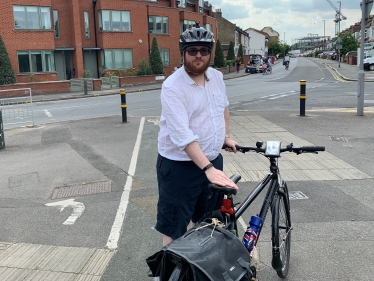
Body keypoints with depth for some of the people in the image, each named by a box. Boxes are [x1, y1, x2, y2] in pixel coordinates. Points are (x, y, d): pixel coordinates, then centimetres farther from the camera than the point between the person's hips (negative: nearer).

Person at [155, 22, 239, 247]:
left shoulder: (217, 77, 3)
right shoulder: (173, 87, -20)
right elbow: (183, 135, -30)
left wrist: (226, 137, 22)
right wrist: (208, 168, -37)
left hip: (213, 160, 7)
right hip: (180, 165, -6)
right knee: (175, 227, 4)